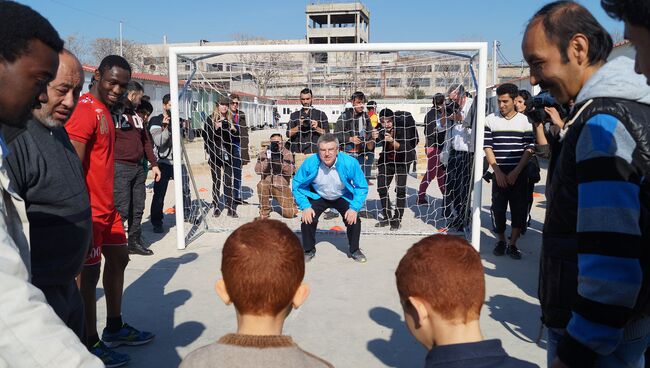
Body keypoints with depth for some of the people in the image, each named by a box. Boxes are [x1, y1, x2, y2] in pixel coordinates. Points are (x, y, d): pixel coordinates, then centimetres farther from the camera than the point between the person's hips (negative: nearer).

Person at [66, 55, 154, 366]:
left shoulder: (104, 110, 14)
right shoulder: (85, 110, -17)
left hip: (107, 207, 10)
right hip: (89, 211, -10)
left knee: (118, 259, 17)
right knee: (89, 272, 0)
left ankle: (114, 329, 31)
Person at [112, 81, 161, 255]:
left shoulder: (137, 116, 19)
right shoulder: (113, 113, -6)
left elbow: (146, 141, 21)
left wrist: (154, 164, 16)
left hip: (138, 167, 7)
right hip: (120, 167, -7)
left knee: (138, 208, 10)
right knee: (122, 209, -8)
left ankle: (135, 242, 20)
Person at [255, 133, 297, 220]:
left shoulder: (287, 154, -2)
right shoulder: (264, 153, -2)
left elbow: (289, 172, -13)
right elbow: (258, 170, -14)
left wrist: (281, 161, -26)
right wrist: (267, 159, -23)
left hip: (282, 186, 0)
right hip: (267, 183, 0)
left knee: (290, 213, -12)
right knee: (261, 184, -37)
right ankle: (264, 212, -15)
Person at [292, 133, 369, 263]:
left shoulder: (350, 163, -30)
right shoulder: (310, 163, -29)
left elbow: (362, 187, -18)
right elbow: (297, 186, -14)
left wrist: (354, 208, -28)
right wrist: (305, 206, -24)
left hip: (343, 197, 0)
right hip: (318, 196, 0)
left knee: (354, 220, -16)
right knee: (307, 220, -16)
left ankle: (354, 250, 12)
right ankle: (309, 250, 11)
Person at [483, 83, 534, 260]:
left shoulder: (525, 121, 2)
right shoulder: (490, 120, 3)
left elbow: (529, 149, -1)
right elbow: (487, 148, 0)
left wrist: (515, 172, -9)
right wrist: (498, 171, -9)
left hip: (519, 174, 0)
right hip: (499, 174, 0)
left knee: (519, 209, 0)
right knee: (498, 208, 2)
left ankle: (512, 244, 12)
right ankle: (500, 241, 21)